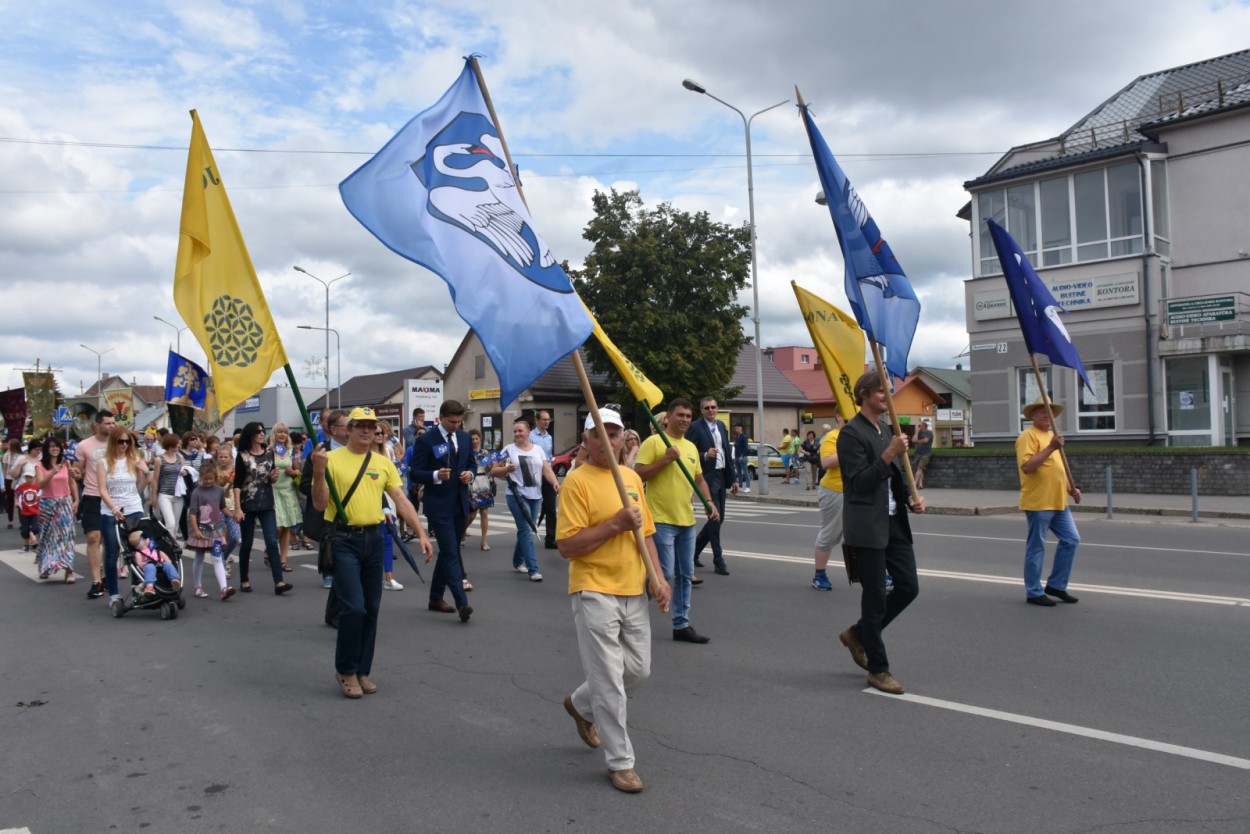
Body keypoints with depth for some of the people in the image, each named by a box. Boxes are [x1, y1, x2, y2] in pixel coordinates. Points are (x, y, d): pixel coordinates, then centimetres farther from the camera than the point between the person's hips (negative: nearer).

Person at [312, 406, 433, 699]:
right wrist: (318, 471, -22)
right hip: (344, 539, -5)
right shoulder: (332, 459, -5)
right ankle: (345, 670, 11)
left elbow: (402, 501, 5)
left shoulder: (383, 463, 8)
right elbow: (319, 505, -8)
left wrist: (422, 534, -3)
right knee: (353, 607, -9)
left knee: (371, 609, 9)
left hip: (374, 539, 5)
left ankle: (363, 671, 23)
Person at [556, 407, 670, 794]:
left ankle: (581, 705, 40)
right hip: (595, 593, -7)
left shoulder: (632, 478, 10)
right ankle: (620, 762, 15)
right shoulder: (577, 481, -11)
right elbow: (566, 545, -16)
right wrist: (615, 524, -20)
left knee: (639, 670, 15)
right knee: (609, 681, -1)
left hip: (634, 591, 7)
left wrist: (657, 577, 6)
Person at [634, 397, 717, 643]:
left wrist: (709, 501, 6)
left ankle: (681, 625, 21)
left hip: (687, 521, 8)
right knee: (665, 573, -9)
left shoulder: (691, 447, 14)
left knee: (685, 574, 11)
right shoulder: (653, 442, -8)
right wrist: (665, 459, -21)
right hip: (662, 520, -7)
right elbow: (638, 475, -13)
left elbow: (699, 478, 22)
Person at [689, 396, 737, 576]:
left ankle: (694, 550, 27)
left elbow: (728, 452, 15)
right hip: (707, 477, -7)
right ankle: (718, 560, 4)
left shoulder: (721, 425, 14)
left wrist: (733, 478, 13)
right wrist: (705, 455, -27)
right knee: (715, 518, -5)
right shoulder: (695, 427, -7)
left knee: (718, 518, 12)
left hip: (721, 477, 7)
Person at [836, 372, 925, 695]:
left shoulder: (885, 431, 17)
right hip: (868, 526, -8)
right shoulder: (852, 433, -11)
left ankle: (858, 634, 26)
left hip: (894, 522, 8)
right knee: (875, 597, -1)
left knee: (908, 586, 6)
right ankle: (878, 669, 13)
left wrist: (911, 498, 6)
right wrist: (889, 454, -24)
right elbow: (858, 482, -18)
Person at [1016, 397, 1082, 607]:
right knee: (1036, 548, -1)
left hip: (1059, 503, 9)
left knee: (1071, 540, 7)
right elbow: (1027, 466, -23)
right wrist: (1051, 448, -26)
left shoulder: (1052, 437, 19)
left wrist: (1070, 489, 12)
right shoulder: (1028, 436, -10)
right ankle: (1034, 592, 9)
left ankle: (1056, 585, 19)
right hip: (1038, 503, -9)